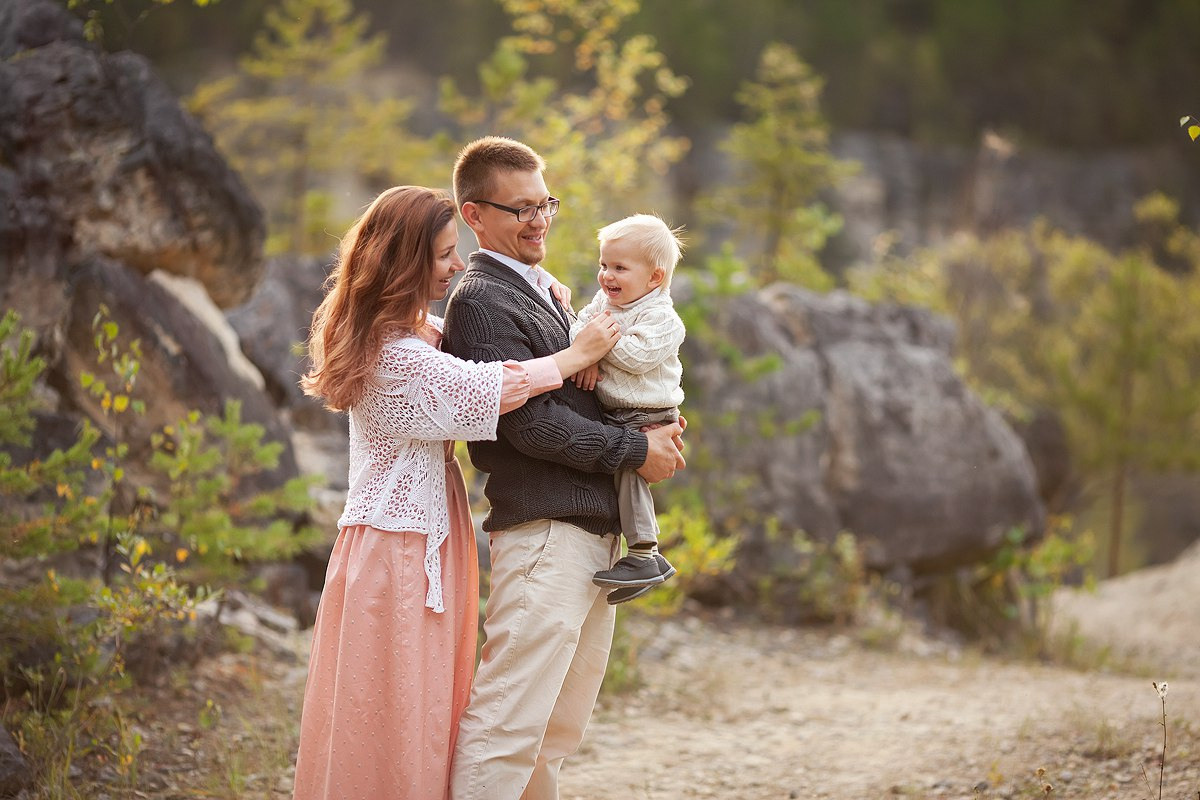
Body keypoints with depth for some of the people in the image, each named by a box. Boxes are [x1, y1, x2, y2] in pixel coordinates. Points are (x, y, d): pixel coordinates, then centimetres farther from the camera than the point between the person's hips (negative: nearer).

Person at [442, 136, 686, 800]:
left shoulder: (546, 292, 20)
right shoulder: (480, 302, -9)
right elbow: (530, 425, -17)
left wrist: (656, 427, 6)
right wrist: (636, 451, -9)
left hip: (596, 534, 10)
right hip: (542, 532, -10)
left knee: (561, 726, 14)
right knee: (509, 722, -12)